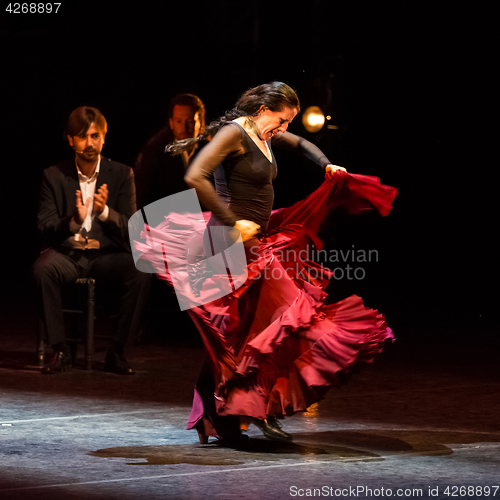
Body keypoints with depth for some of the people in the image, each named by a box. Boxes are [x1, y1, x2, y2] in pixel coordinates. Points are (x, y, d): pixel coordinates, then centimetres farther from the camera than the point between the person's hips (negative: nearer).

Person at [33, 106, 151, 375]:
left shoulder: (121, 174, 3)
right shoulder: (54, 176, 2)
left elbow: (132, 230, -3)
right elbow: (45, 229, -5)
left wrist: (105, 211, -23)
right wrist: (74, 220, -25)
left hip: (106, 253, 1)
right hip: (66, 252, 0)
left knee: (140, 273, -30)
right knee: (43, 269, -34)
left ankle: (117, 351, -16)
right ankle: (60, 350, -22)